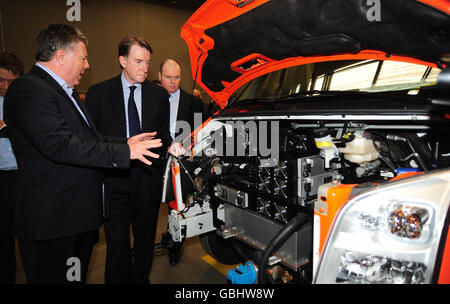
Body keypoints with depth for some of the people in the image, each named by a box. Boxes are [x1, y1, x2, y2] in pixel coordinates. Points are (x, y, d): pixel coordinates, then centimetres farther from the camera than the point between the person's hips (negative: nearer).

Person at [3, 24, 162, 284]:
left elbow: (87, 139, 19)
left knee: (78, 277, 21)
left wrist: (125, 143, 10)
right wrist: (124, 152, -25)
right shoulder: (29, 90, -15)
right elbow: (61, 146, -26)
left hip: (79, 214, 9)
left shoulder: (64, 92, 17)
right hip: (51, 222, -9)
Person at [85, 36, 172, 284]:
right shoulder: (99, 93, 2)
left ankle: (141, 279, 37)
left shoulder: (159, 95, 7)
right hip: (113, 180, -2)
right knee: (117, 246, 5)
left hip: (148, 180, 2)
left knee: (146, 241, 16)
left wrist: (170, 145, -7)